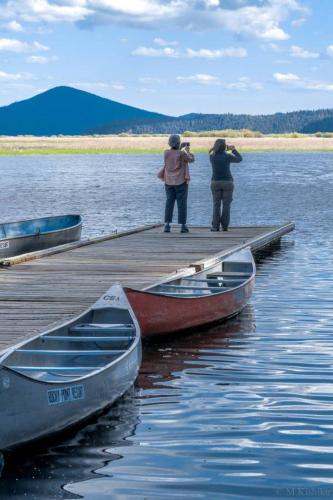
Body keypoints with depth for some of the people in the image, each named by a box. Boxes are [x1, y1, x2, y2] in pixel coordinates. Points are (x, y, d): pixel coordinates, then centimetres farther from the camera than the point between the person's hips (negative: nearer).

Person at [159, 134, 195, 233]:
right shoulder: (182, 154, -14)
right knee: (182, 203, 0)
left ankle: (167, 225, 1)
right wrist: (188, 151, 21)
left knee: (169, 203, 7)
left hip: (169, 181, 4)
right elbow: (191, 159, 4)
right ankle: (183, 226, -2)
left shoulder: (166, 153, -3)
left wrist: (181, 147, 26)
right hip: (181, 181, -4)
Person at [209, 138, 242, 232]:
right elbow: (239, 159, 8)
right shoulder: (227, 156, -10)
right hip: (227, 182, -2)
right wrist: (234, 150, 20)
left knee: (216, 205, 5)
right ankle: (225, 226, 2)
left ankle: (215, 226, 0)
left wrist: (226, 150, 24)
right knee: (226, 205, 3)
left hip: (215, 182, 2)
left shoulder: (212, 156, -1)